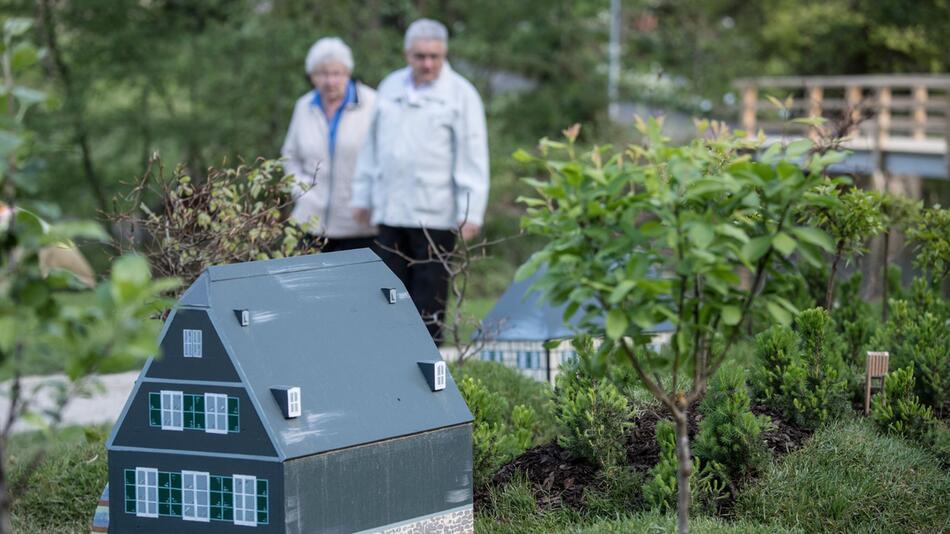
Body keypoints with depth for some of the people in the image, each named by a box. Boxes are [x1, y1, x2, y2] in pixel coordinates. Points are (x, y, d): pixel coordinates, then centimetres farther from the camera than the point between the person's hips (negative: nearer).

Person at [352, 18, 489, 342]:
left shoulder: (461, 94, -2)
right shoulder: (391, 87, 13)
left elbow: (473, 158, -5)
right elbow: (373, 147, 20)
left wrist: (471, 214, -11)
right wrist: (362, 195, 19)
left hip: (435, 215, -5)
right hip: (390, 211, 5)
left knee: (428, 303, -2)